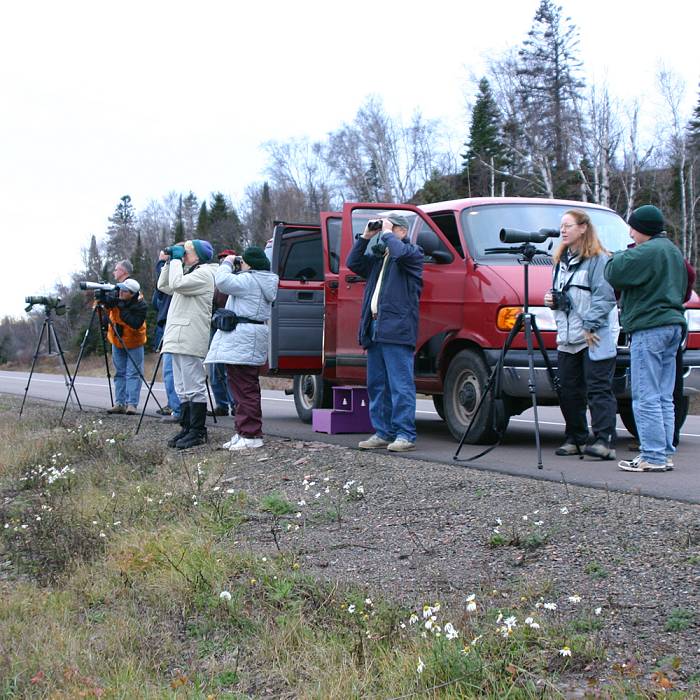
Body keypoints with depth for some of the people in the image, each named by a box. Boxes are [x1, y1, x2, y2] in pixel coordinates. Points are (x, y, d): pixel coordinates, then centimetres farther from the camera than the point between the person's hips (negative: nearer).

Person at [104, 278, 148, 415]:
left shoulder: (140, 306, -24)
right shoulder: (116, 298, -12)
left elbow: (135, 324, -33)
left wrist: (123, 309, -35)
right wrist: (104, 300, -25)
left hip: (134, 343, -5)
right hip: (117, 342, 5)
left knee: (133, 373, -9)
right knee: (119, 373, 6)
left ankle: (131, 404, -11)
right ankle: (120, 403, 9)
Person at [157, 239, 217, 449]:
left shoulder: (204, 273, -7)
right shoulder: (190, 273, 24)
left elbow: (177, 284, -21)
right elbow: (163, 286, 25)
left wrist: (176, 259, -9)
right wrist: (170, 261, 16)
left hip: (191, 341, -10)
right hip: (179, 339, 10)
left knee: (194, 388, -8)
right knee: (183, 390, 11)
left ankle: (197, 431, -6)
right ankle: (187, 428, 15)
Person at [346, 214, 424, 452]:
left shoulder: (413, 253, 1)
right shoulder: (378, 257, 24)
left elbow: (399, 253, -20)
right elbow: (353, 263, 20)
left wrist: (386, 233, -5)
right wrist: (365, 237, 14)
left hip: (396, 330, -8)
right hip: (375, 329, 9)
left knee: (400, 385, -10)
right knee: (376, 385, 10)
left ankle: (405, 435, -9)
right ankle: (383, 433, 15)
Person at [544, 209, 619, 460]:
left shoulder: (599, 259, -7)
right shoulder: (561, 260, 20)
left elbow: (604, 297, -13)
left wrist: (590, 326, -17)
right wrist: (552, 300, 10)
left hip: (597, 338, -8)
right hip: (567, 339, 8)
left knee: (598, 389, -11)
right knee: (569, 391, 8)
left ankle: (604, 441, -13)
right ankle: (575, 439, 18)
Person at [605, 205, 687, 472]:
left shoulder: (647, 252, -14)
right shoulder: (673, 251, 18)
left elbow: (614, 273, -16)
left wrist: (618, 256, 4)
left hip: (649, 329, -10)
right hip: (673, 324, 10)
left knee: (646, 398, -7)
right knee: (664, 398, 11)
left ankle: (653, 456, -7)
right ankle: (665, 453, 13)